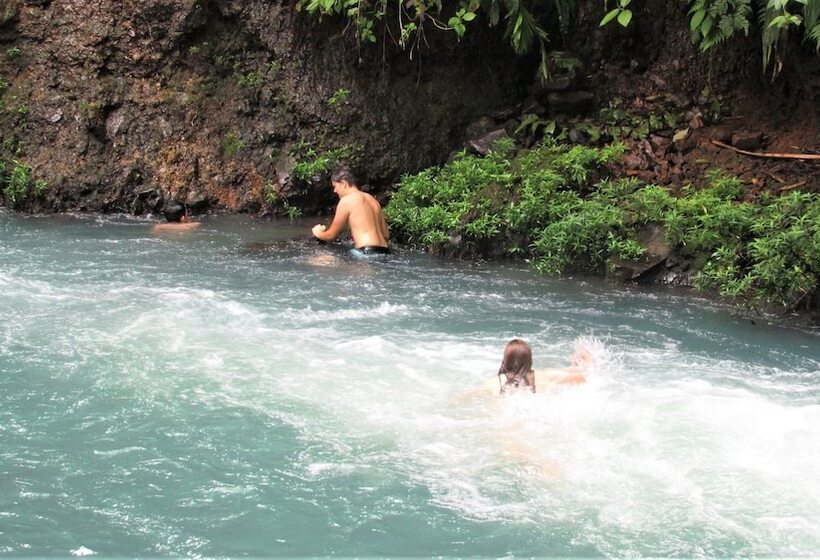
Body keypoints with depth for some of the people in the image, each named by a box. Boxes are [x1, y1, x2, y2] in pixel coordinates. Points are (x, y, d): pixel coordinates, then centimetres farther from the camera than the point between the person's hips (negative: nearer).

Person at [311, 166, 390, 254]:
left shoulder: (346, 201, -1)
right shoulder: (372, 199, 20)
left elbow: (331, 235, 6)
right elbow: (386, 235, 20)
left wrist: (318, 233, 28)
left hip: (367, 253, -8)